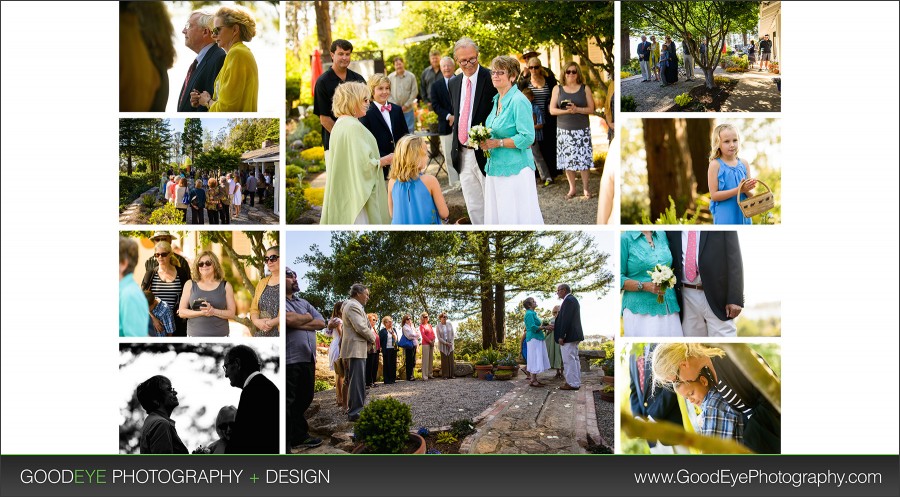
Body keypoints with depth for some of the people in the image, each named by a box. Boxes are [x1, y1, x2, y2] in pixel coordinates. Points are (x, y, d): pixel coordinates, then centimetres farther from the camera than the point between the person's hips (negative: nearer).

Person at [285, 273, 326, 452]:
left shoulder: (304, 303, 19)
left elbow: (321, 322, 8)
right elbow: (289, 319, -22)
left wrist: (298, 323, -7)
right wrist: (307, 318, -2)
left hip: (308, 359, 8)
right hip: (289, 360, -8)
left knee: (304, 400, 16)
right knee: (288, 403, -4)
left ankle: (300, 436, 28)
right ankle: (286, 445, -1)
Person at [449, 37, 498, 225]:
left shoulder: (491, 79, -10)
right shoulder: (454, 83, 11)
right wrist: (455, 147, 15)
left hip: (485, 153, -6)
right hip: (463, 155, 6)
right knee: (473, 206, 13)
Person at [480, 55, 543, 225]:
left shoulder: (519, 101, -13)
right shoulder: (497, 100, 13)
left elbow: (527, 138, -19)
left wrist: (498, 143, -18)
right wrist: (484, 140, 8)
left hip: (515, 168, -9)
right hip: (496, 166, 9)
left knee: (520, 216, -5)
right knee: (495, 215, 11)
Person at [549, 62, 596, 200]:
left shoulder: (585, 89, 5)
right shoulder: (558, 89, 6)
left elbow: (591, 109, 1)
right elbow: (552, 110, 1)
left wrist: (577, 109, -16)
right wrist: (566, 111, -16)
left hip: (582, 130, -1)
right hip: (564, 130, 1)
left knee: (583, 159, -5)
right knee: (567, 160, 1)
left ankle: (586, 188, 5)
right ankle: (572, 188, 12)